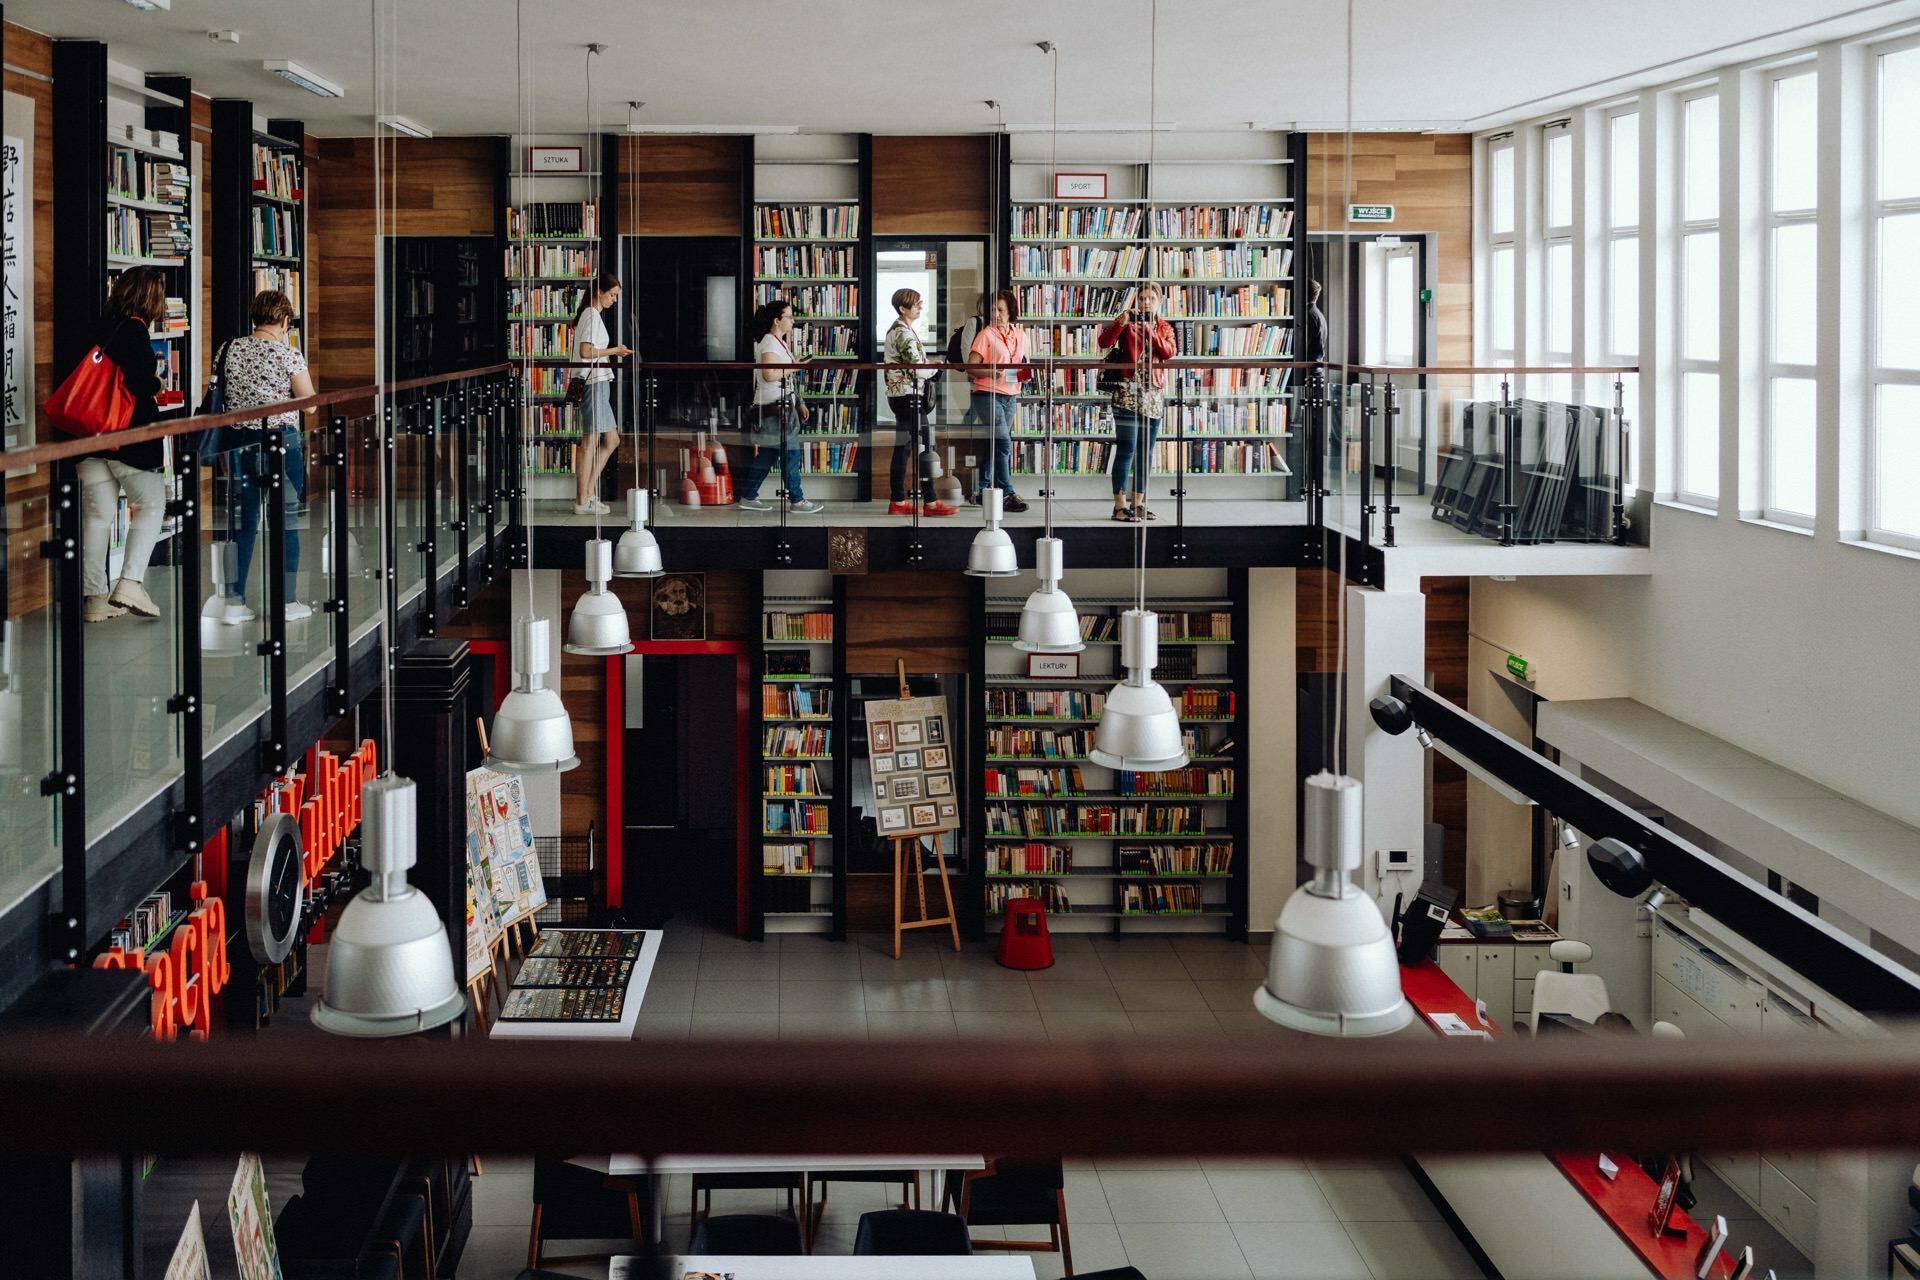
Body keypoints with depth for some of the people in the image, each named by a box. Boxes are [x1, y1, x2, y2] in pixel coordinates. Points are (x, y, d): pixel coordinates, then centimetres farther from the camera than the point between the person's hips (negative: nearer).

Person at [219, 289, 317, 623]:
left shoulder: (228, 350, 3)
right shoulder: (288, 354, -10)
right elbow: (310, 404, -6)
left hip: (239, 442, 4)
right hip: (281, 442, -4)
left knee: (242, 523, 9)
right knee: (286, 523, 6)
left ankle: (234, 603, 7)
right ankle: (287, 601, 11)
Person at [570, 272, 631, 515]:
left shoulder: (592, 315, 19)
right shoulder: (592, 315, -12)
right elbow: (586, 351, -21)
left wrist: (613, 353, 13)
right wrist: (614, 351, -14)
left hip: (598, 383, 11)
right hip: (594, 383, -11)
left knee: (611, 440, 13)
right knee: (590, 441, -7)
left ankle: (587, 492, 13)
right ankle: (582, 501, -4)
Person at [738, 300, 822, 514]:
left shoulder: (779, 342, 17)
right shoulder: (769, 343, -14)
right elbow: (769, 374, -26)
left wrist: (799, 403, 21)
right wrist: (794, 367, -15)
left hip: (783, 406, 10)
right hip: (774, 408, -10)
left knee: (766, 455, 10)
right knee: (790, 454, -5)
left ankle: (748, 497, 13)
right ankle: (797, 500, 0)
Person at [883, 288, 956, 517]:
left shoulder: (897, 330, 16)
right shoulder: (903, 333, -16)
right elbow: (917, 368, -20)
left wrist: (928, 369, 7)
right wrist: (934, 369, -2)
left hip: (900, 395, 10)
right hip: (909, 396, -10)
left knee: (903, 448, 10)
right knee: (924, 448, -7)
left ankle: (898, 502, 12)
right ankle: (930, 503, -6)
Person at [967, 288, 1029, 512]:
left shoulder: (1020, 336, 10)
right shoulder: (985, 335, -6)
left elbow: (1023, 363, 22)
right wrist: (990, 373, -26)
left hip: (1011, 396, 6)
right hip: (988, 394, -6)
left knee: (997, 445, 12)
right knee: (1004, 443, -14)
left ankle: (985, 489, 22)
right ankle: (1007, 493, -13)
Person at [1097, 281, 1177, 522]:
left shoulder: (1164, 328, 14)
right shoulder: (1126, 323, 3)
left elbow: (1169, 352, -5)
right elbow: (1104, 342, -13)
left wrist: (1149, 331, -16)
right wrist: (1120, 321, -26)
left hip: (1154, 396, 5)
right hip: (1128, 393, -5)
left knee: (1145, 453, 8)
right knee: (1127, 449, -11)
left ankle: (1138, 504, 14)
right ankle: (1120, 506, -11)